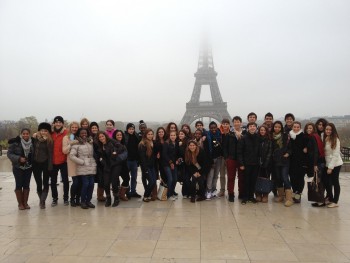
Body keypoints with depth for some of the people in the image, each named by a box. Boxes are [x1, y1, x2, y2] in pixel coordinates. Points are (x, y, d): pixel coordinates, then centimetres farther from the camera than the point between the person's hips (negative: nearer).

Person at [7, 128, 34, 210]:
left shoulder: (32, 142, -3)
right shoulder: (15, 142, -11)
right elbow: (9, 153, -9)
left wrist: (32, 162, -3)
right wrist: (19, 158, -22)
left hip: (28, 167, 2)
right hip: (18, 167, -2)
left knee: (26, 185, 7)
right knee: (19, 185, 2)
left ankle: (25, 203, 18)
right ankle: (20, 203, 13)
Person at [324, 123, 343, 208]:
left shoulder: (335, 140, -12)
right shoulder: (325, 139, 6)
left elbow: (335, 155, -14)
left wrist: (330, 167, -15)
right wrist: (328, 166, 0)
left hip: (335, 164, -5)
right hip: (327, 164, 6)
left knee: (335, 182, 2)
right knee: (328, 182, 8)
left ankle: (335, 202, 11)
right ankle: (330, 199, 22)